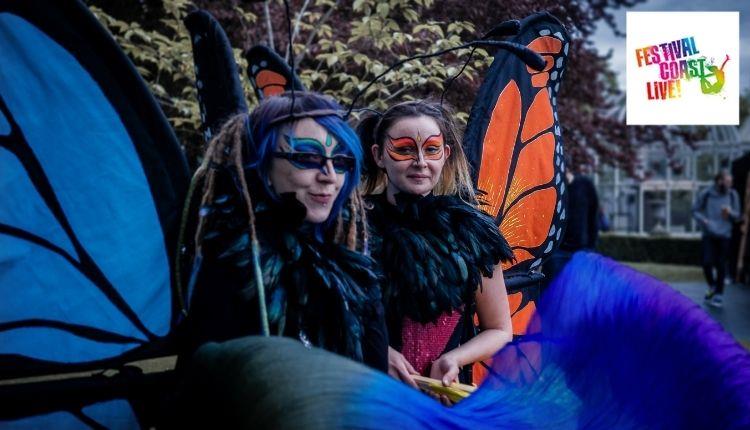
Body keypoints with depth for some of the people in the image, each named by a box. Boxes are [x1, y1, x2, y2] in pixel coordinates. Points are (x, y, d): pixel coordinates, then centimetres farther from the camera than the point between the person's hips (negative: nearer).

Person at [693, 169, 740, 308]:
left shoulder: (733, 195, -1)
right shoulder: (706, 194, -5)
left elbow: (737, 216, 6)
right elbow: (695, 211, 5)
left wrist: (730, 213, -17)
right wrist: (703, 220, -15)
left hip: (724, 235, 1)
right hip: (709, 235, -1)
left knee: (721, 265, 1)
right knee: (707, 262, -9)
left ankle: (719, 295, 15)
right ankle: (712, 286, 19)